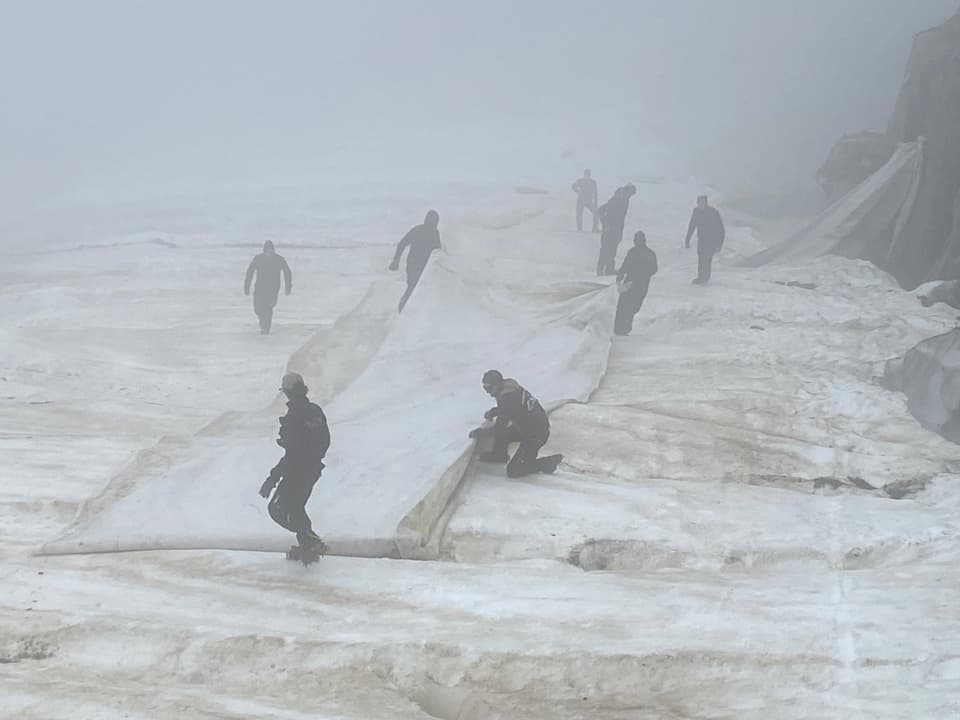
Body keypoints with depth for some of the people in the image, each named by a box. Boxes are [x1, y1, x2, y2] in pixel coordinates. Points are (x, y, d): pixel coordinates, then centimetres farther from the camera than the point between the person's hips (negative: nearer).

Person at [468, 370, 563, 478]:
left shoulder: (507, 398, -26)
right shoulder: (510, 386, 2)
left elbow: (499, 429, -21)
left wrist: (479, 432, -8)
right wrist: (493, 411, 9)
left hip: (535, 436, -10)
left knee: (512, 471, -6)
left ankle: (548, 463, 1)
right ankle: (499, 455, 40)